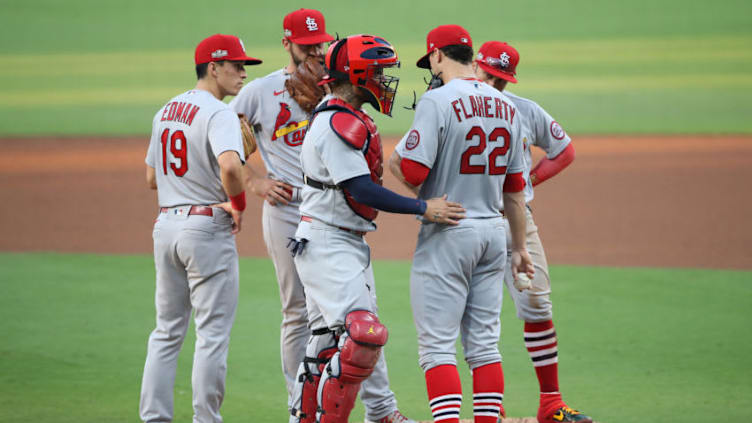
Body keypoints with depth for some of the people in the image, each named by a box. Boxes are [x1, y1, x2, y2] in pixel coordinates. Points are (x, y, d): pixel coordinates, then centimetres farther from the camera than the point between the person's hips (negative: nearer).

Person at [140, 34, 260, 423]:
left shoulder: (166, 112, 12)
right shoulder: (218, 114, -14)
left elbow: (152, 178, 19)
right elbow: (230, 165, -32)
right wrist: (238, 205, -16)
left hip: (166, 225, 8)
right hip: (207, 228, -8)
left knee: (167, 330, 13)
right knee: (213, 332, -1)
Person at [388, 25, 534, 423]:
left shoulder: (437, 101, -12)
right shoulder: (505, 106, 9)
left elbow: (413, 174, -18)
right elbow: (513, 187, 15)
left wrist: (394, 161, 4)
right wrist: (519, 246, 22)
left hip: (448, 233, -7)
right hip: (493, 232, 7)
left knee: (437, 344, -5)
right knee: (484, 342, 11)